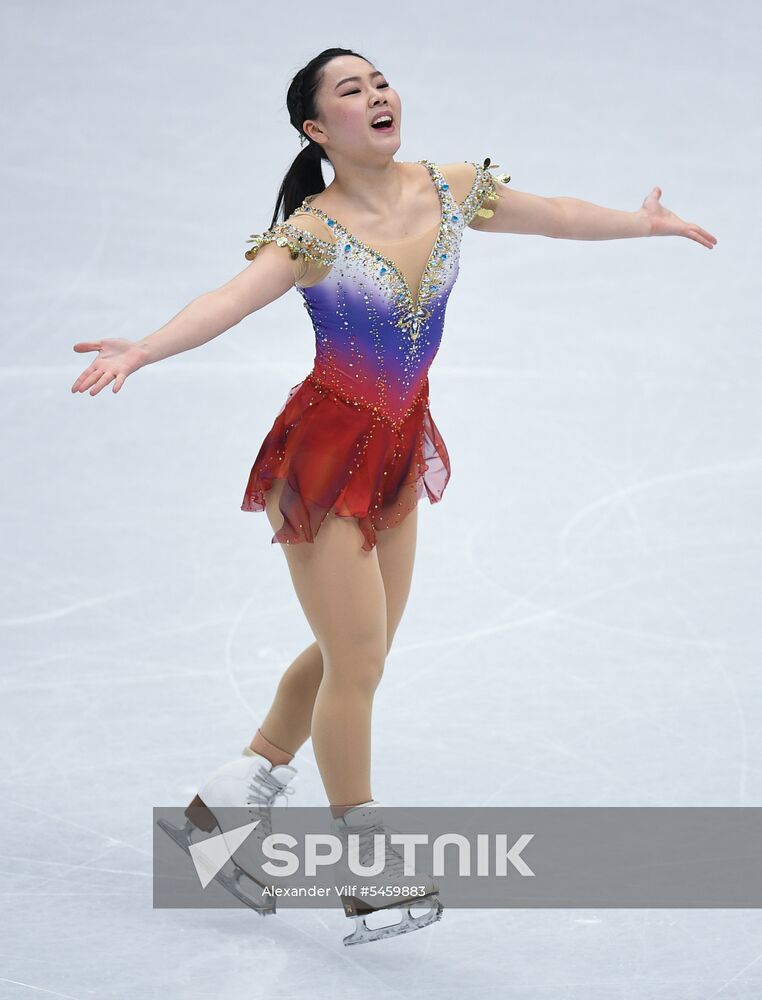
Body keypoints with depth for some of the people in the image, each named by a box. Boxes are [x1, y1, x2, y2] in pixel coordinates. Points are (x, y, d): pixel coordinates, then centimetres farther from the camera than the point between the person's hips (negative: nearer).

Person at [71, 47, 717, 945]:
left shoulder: (449, 191, -1)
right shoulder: (313, 234, -19)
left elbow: (554, 216, 16)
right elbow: (229, 301, -34)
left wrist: (643, 224, 31)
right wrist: (140, 350, -52)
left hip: (398, 450, 7)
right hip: (324, 451, -7)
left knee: (353, 652, 14)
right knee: (357, 658, -6)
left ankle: (225, 806, 30)